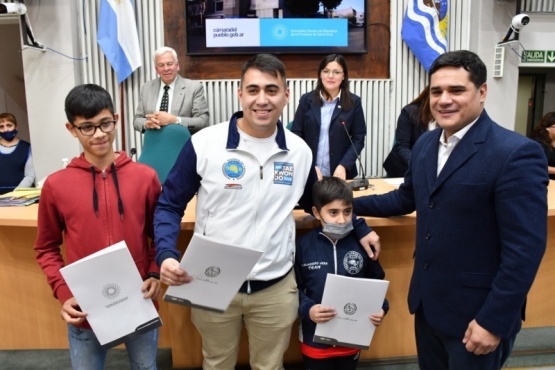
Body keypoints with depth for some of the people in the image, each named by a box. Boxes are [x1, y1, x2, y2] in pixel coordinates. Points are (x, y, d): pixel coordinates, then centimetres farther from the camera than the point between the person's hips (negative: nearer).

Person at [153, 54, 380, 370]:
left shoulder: (300, 151, -2)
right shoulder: (204, 144, -12)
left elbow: (315, 201, 16)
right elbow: (169, 206, -5)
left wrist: (361, 229, 12)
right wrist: (167, 256, -21)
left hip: (276, 288, 2)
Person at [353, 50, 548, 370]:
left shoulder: (516, 153, -19)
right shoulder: (426, 143, 4)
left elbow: (525, 248, -20)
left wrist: (494, 321, -18)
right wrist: (350, 205, 14)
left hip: (476, 311, -7)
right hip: (427, 302, 7)